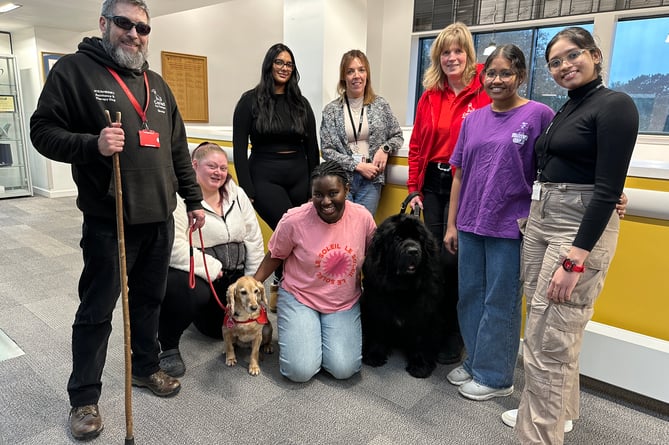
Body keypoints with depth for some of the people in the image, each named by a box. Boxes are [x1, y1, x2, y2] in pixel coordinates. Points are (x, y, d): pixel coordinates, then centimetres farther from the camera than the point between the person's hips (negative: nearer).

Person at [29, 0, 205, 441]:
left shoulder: (158, 84, 16)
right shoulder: (74, 69, -2)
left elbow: (178, 150, 17)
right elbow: (43, 131, -6)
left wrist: (194, 200, 14)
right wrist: (92, 144, -24)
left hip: (160, 217, 6)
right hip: (108, 219, -5)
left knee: (150, 300, 16)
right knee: (96, 310, 6)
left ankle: (146, 368, 36)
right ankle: (84, 397, 24)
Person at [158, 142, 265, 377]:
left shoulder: (236, 194, 5)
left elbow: (254, 238, 5)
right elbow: (175, 247, -25)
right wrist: (211, 269, -22)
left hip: (233, 274, 6)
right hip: (193, 273, -6)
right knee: (194, 293, -36)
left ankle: (200, 313, 39)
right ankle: (167, 345, -7)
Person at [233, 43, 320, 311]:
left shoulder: (301, 103, 9)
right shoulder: (251, 100, 0)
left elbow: (312, 148, 10)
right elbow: (239, 148, -4)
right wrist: (246, 190, -10)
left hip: (299, 178, 4)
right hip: (265, 178, -4)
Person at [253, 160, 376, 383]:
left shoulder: (363, 217, -12)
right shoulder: (294, 220, -18)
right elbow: (275, 256, -2)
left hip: (345, 304, 2)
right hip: (299, 299, -2)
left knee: (344, 369, -11)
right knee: (300, 371, -14)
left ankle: (322, 333, 21)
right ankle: (293, 334, 20)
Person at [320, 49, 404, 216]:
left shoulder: (380, 105, 6)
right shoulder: (331, 110, 2)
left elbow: (398, 136, 15)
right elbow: (327, 150, -1)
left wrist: (385, 149, -7)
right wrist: (358, 166, -10)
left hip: (371, 180, 1)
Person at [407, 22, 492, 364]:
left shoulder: (484, 91, -6)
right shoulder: (429, 96, 10)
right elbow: (416, 145, 11)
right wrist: (413, 189, 8)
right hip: (432, 184, 5)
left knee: (452, 258, -2)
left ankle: (454, 335, 19)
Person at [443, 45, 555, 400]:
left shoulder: (539, 115, -5)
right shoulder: (473, 120, 9)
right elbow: (459, 175, 10)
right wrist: (451, 225, 9)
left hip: (510, 227, -5)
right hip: (470, 225, 5)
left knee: (499, 302, 6)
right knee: (470, 296, 14)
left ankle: (495, 376, 23)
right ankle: (474, 363, 32)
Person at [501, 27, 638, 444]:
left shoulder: (616, 105, -10)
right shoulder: (566, 110, 15)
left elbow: (608, 188, -18)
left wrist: (575, 258, -23)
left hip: (581, 229, -9)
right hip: (541, 221, 9)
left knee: (547, 343, -4)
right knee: (546, 331, 18)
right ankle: (555, 410, 38)